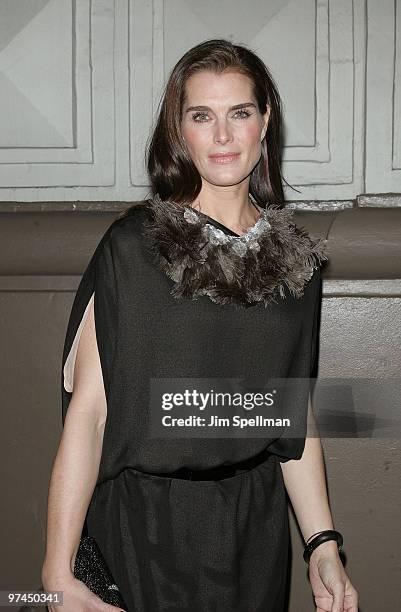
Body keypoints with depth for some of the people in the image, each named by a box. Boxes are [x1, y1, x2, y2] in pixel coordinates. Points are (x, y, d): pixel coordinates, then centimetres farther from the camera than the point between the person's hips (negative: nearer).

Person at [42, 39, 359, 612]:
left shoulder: (295, 255, 1)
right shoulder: (133, 247, -12)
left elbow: (297, 412, 6)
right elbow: (88, 409, -16)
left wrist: (324, 545, 3)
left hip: (258, 520, 4)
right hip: (151, 521, -4)